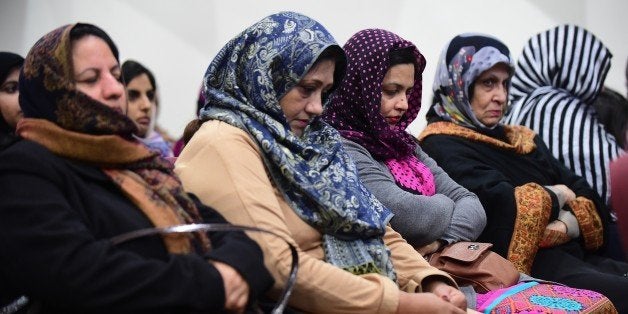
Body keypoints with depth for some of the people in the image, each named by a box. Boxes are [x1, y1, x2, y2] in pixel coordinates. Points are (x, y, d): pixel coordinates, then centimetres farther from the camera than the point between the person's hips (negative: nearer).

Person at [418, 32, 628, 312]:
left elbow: (591, 202, 15)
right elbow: (505, 209, -17)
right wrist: (553, 197, 3)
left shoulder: (524, 139, 23)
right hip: (528, 268, -8)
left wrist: (566, 225, -8)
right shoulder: (441, 146, -2)